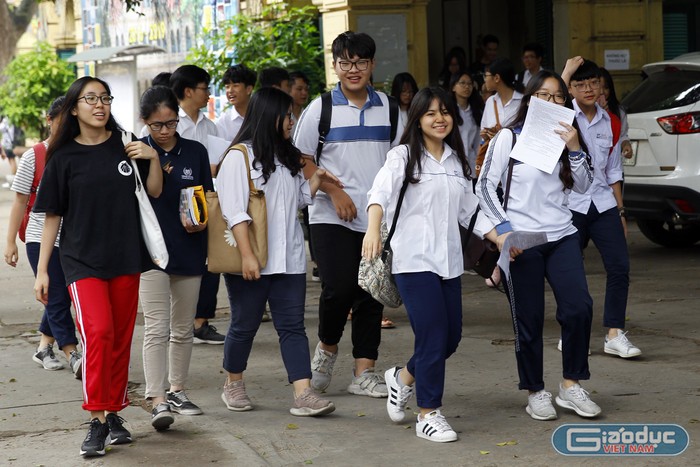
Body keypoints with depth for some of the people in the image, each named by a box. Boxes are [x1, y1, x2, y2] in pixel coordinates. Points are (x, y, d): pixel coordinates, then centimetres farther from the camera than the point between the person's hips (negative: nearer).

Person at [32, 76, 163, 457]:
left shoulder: (125, 146, 4)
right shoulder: (64, 157, 0)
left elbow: (154, 193, 11)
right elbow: (52, 216, 3)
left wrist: (153, 158, -7)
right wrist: (42, 271, 1)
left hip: (127, 258, 3)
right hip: (82, 259, -3)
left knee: (121, 339, 7)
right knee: (98, 333, -18)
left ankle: (113, 413, 21)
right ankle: (96, 421, -12)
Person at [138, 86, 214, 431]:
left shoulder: (196, 152, 5)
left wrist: (203, 220, -10)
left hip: (189, 250, 4)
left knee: (183, 328, 13)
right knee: (157, 328, -12)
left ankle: (176, 390, 27)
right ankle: (158, 401, -15)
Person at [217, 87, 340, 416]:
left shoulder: (288, 157, 16)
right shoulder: (240, 156, -9)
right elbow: (234, 210, -15)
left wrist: (316, 181, 9)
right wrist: (247, 255, -21)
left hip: (288, 259, 6)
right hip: (250, 262, -6)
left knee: (292, 326, -2)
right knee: (245, 325, 6)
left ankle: (303, 395, -9)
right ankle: (233, 385, 26)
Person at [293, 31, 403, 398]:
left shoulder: (387, 107, 8)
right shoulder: (321, 108, -1)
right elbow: (301, 158, 0)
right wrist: (334, 192, -10)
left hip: (377, 216, 3)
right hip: (332, 216, -3)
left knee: (371, 293, 4)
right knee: (338, 287, -12)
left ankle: (364, 371, 10)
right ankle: (327, 346, 15)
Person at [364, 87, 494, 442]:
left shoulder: (456, 160, 14)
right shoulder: (404, 156, -5)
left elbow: (469, 210, 21)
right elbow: (381, 193, -22)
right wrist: (373, 229, -40)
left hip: (449, 260, 7)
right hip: (414, 261, -6)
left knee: (452, 336, 9)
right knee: (433, 336, -8)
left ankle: (403, 377, 35)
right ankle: (428, 414, 6)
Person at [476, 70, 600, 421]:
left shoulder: (564, 137, 11)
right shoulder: (509, 137, -2)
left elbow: (583, 186, 7)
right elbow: (484, 186, -2)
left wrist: (574, 148, -7)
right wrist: (502, 228, -11)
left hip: (561, 236, 4)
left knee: (579, 307, -10)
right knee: (529, 320, 0)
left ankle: (571, 386, 3)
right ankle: (535, 392, 13)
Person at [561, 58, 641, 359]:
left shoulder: (608, 122, 11)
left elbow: (614, 172, 16)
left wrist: (620, 211, 14)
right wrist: (566, 73, -25)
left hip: (603, 204, 4)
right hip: (569, 205, -4)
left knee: (620, 266, -6)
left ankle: (614, 334, -1)